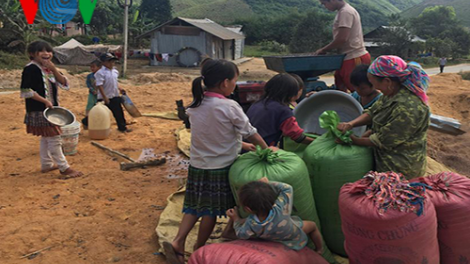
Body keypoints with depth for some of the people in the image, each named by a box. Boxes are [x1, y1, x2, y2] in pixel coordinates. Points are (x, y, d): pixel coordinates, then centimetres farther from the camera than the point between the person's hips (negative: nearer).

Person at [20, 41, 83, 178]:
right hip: (39, 110, -8)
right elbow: (26, 91, -19)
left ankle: (46, 165, 29)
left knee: (46, 138, 17)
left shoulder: (49, 68, 9)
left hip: (51, 108, 8)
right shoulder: (30, 69, -14)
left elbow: (65, 84, 0)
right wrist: (45, 101, -20)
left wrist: (54, 69, -13)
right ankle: (64, 168, 2)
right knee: (54, 138, -5)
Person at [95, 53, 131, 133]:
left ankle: (122, 127, 29)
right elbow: (99, 86, -20)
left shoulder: (115, 71, 8)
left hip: (115, 97, 7)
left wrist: (119, 89, 7)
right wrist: (105, 98, -24)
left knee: (118, 113, 15)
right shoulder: (100, 73, -15)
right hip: (104, 98, -7)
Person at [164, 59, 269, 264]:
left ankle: (178, 242, 6)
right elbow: (250, 133, -9)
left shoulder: (195, 105, 0)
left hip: (197, 165, 5)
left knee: (195, 206, 18)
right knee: (212, 210, 10)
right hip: (221, 168, -5)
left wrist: (240, 145, 14)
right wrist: (266, 149, 7)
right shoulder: (230, 107, -19)